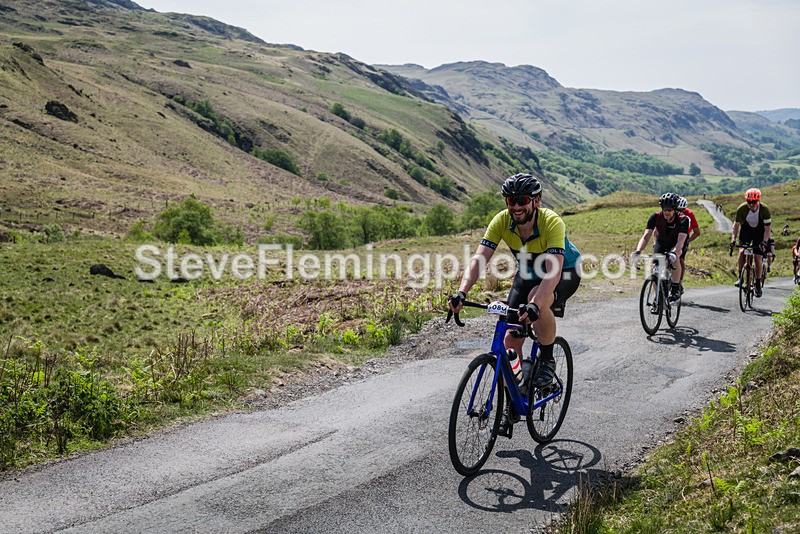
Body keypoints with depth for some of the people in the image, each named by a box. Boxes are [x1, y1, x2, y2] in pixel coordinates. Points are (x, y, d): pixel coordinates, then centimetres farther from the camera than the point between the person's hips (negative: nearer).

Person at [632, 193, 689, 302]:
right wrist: (638, 250, -51)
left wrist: (674, 252, -64)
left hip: (676, 244, -2)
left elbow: (681, 240, -44)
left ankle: (675, 290, -20)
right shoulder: (656, 217, -27)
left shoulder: (683, 219, -32)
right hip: (661, 242, 2)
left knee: (674, 259, -33)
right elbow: (646, 236, -33)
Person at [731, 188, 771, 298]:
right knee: (742, 252, -24)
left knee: (758, 258, -8)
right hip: (746, 231, 1)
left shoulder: (764, 209, -26)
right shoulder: (742, 208, -24)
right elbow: (736, 225, -14)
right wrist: (733, 239, -26)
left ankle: (758, 284, 6)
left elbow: (768, 228, -21)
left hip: (759, 232, -1)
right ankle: (740, 277, -8)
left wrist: (764, 241, -34)